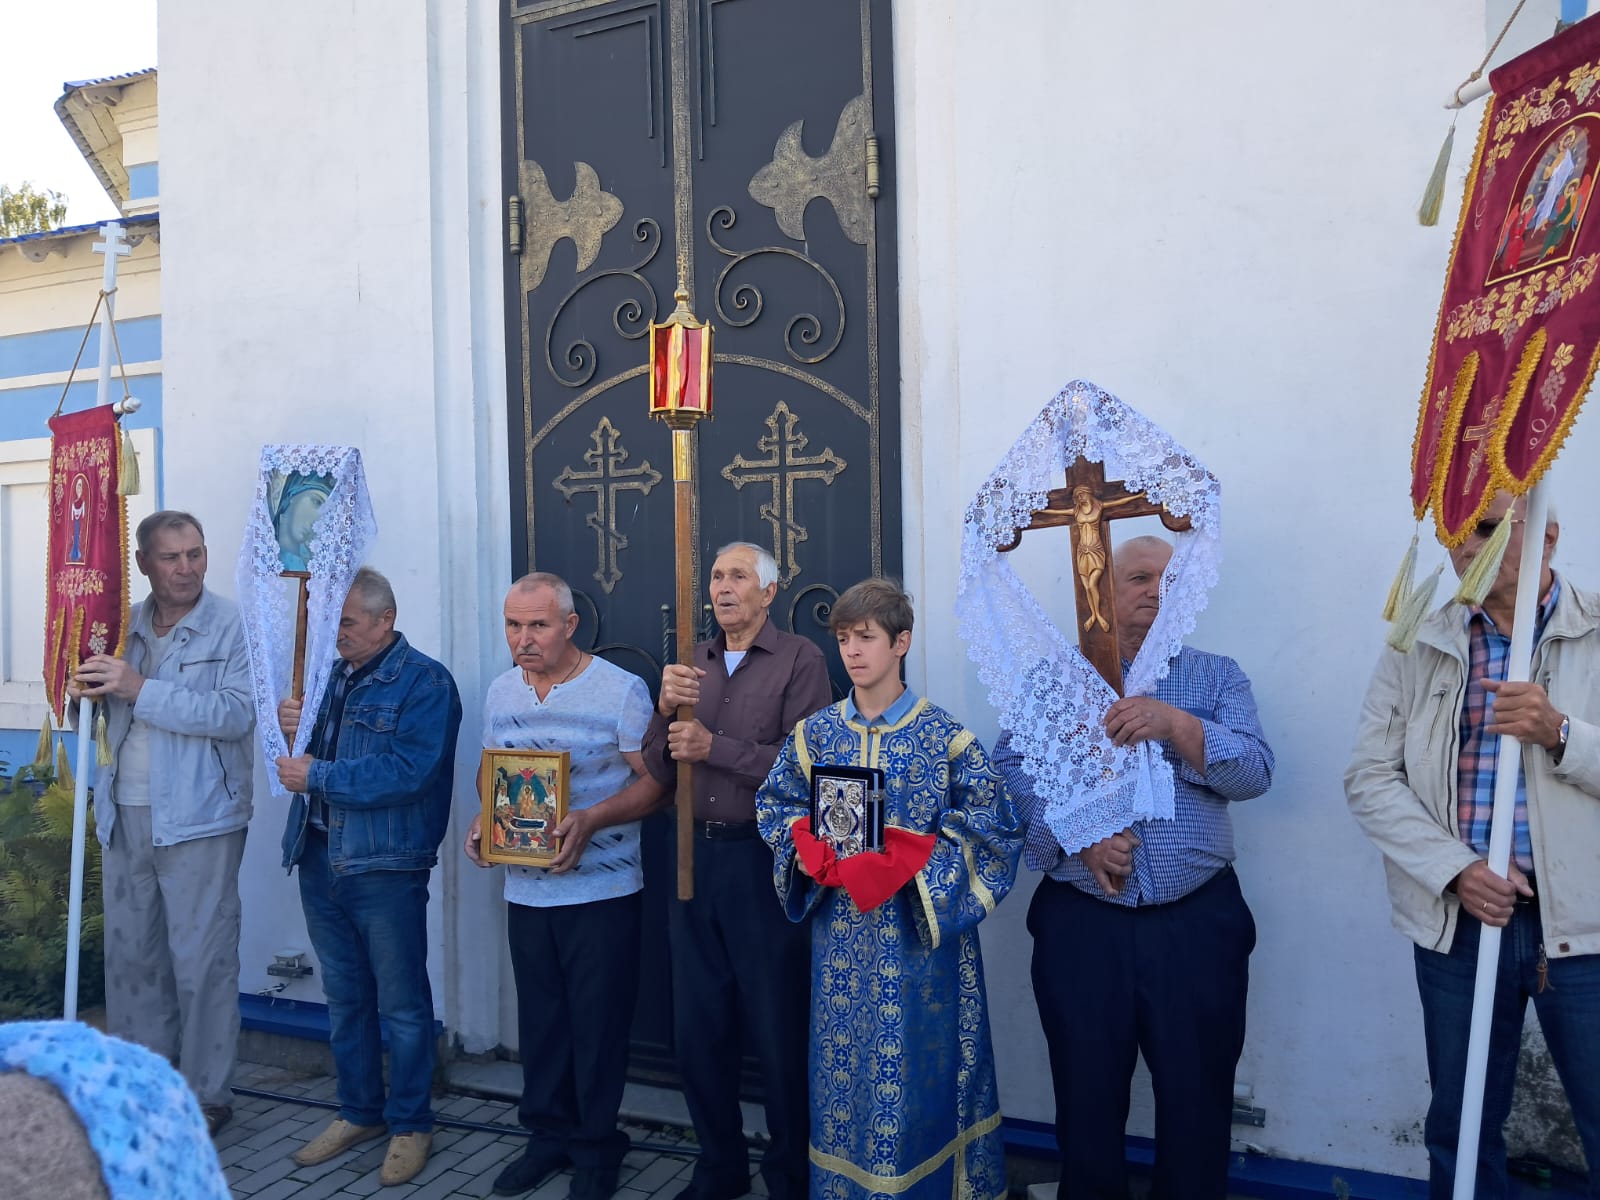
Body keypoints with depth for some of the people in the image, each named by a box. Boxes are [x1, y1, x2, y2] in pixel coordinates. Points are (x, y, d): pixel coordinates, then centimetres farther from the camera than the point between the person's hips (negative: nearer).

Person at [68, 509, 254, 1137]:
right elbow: (101, 709, 16)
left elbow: (236, 713, -20)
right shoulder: (125, 627, 9)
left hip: (198, 820, -6)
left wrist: (141, 689, -24)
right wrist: (83, 691, -7)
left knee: (201, 960, 2)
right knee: (130, 953, 14)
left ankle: (207, 1095, 15)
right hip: (123, 815, 6)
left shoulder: (230, 626, -8)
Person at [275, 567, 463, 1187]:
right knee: (344, 996, 18)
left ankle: (411, 1125, 21)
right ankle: (359, 1111, 34)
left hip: (385, 868, -7)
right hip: (319, 858, 7)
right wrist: (292, 729, -7)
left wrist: (317, 777, -18)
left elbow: (409, 770, -23)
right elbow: (309, 754, 15)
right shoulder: (331, 675, 12)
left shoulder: (424, 682, -11)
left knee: (402, 1003, 5)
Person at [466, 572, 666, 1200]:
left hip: (602, 889, -4)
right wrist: (483, 820, -3)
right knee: (539, 1019, 15)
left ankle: (596, 1147, 25)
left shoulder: (621, 690, -11)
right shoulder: (500, 691, 6)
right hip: (525, 886, 5)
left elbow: (654, 781, -11)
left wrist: (591, 819, -25)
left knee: (598, 1022, 6)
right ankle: (549, 1133, 34)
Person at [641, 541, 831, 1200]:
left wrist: (714, 747, -18)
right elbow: (659, 770, 6)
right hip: (696, 854, 6)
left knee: (777, 1028, 6)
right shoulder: (691, 664, 10)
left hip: (765, 858, -5)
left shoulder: (800, 659, -6)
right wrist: (666, 710, -12)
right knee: (698, 1024, 15)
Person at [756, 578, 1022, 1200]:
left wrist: (912, 861, -18)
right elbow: (777, 808, 11)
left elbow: (993, 827, -9)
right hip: (840, 927, 3)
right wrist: (814, 854, -7)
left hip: (918, 927, -3)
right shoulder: (814, 733, 3)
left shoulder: (944, 736, -7)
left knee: (915, 1059, 5)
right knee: (842, 1058, 12)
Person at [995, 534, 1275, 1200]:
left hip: (1198, 924, 1)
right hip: (1079, 923, 0)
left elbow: (1255, 771, -5)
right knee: (1086, 1098, 12)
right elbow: (1011, 765, -6)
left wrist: (1176, 725, -19)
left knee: (1198, 1103, 11)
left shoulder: (1218, 676, 8)